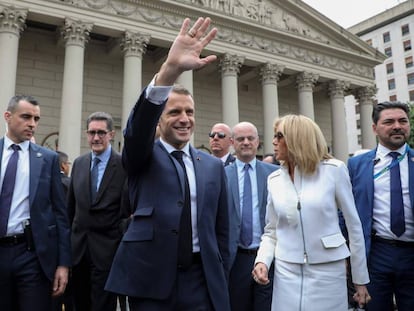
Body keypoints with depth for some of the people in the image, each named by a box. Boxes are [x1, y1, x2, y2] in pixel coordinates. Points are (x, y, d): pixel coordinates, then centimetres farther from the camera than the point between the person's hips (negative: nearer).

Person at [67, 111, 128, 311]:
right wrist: (71, 236, 15)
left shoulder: (124, 165, -11)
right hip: (79, 247, 5)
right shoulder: (79, 163, 7)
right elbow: (71, 205, 14)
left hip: (107, 249, -5)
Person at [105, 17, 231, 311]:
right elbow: (137, 129, -23)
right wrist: (170, 70, -37)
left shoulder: (214, 165, 8)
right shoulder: (143, 157, 0)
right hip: (150, 279, -2)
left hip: (201, 280, 3)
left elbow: (221, 229, 10)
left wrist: (221, 281, 9)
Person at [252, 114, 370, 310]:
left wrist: (360, 279, 1)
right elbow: (271, 231, 9)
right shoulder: (274, 180, 3)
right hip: (287, 272, 3)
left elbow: (353, 225, -2)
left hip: (328, 271, -2)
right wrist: (262, 260, -9)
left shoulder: (334, 170, -6)